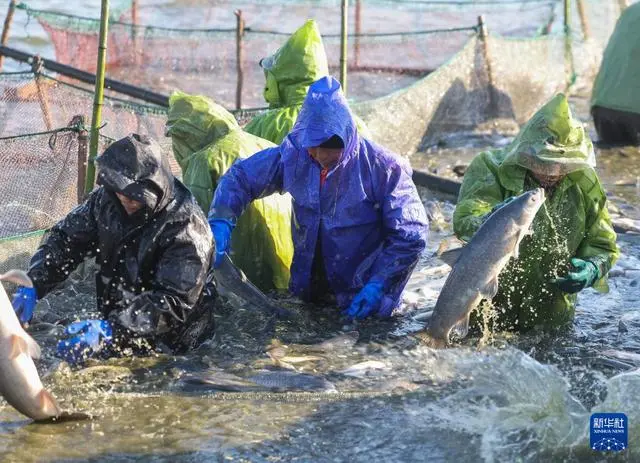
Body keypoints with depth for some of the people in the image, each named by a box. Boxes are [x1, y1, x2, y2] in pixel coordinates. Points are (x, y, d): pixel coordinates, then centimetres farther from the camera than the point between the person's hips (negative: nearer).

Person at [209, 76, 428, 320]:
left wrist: (378, 286, -23)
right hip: (309, 286, 4)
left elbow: (411, 235, -16)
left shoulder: (383, 168, -21)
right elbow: (240, 176, 0)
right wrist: (220, 222, -17)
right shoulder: (294, 156, -11)